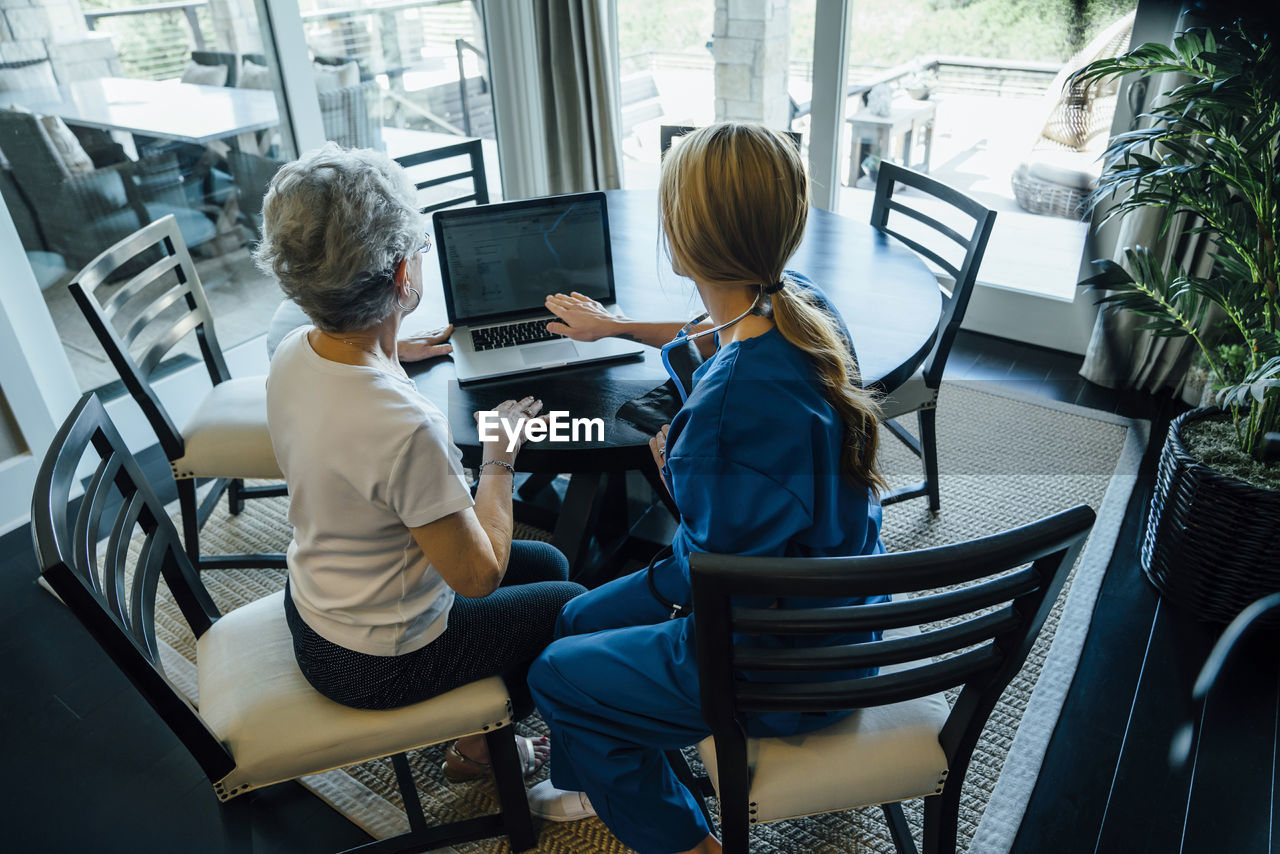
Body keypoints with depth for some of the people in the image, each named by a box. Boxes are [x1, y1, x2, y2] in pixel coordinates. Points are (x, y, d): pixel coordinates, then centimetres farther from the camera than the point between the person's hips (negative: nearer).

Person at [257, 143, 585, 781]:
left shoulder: (293, 352, -11)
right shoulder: (407, 426, -38)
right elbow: (478, 575, -25)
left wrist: (388, 353, 24)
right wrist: (500, 456, -14)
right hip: (379, 663, -7)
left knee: (547, 564, 20)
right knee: (569, 606, 13)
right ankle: (478, 746, 32)